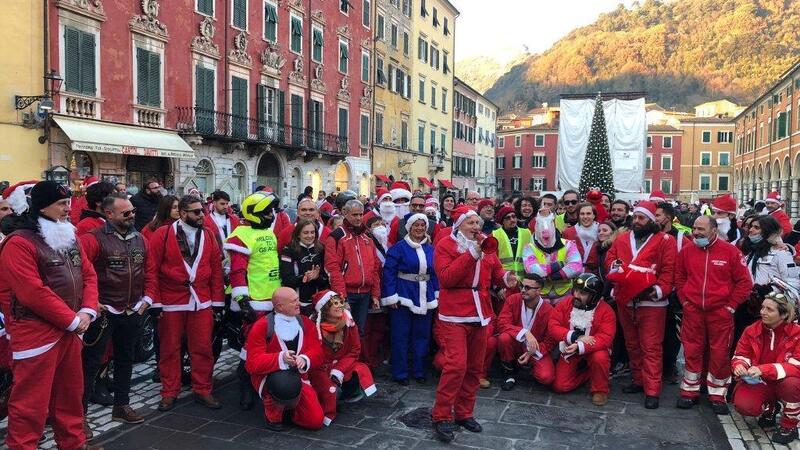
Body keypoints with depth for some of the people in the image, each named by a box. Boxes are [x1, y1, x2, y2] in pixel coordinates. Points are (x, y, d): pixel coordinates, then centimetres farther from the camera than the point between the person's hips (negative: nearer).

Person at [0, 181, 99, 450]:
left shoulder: (69, 237, 11)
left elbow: (89, 275, 10)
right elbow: (34, 293, -20)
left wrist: (87, 311, -6)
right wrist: (72, 320, -15)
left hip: (70, 331, 8)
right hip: (36, 334, -8)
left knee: (70, 393, 18)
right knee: (31, 401, 0)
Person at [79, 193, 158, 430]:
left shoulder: (140, 239, 7)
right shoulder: (94, 239, -13)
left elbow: (150, 270, 13)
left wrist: (147, 299, 5)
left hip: (133, 313, 6)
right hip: (103, 313, -6)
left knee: (125, 359, 17)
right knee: (91, 363, 2)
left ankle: (122, 405, 31)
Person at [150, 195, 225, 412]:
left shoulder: (208, 236, 6)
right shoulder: (162, 235, -5)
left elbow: (216, 270, 7)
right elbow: (152, 269, -6)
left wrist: (217, 302, 3)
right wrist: (155, 302, -8)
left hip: (202, 303, 3)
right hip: (171, 302, -3)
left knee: (203, 348, 6)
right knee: (170, 349, 9)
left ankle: (203, 390, 19)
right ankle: (169, 392, 22)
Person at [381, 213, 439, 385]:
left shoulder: (430, 249, 9)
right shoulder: (399, 247, -7)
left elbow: (435, 273, 15)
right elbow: (389, 272, -10)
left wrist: (436, 294, 7)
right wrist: (391, 296, -14)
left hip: (425, 298, 5)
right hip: (404, 295, -5)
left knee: (422, 335, 11)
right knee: (400, 336, 1)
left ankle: (419, 371, 23)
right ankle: (400, 373, 11)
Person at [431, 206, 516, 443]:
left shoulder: (486, 245, 12)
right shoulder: (445, 245, -7)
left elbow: (495, 271, 15)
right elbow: (446, 277, -19)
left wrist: (505, 277, -9)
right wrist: (471, 254, -23)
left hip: (480, 314, 7)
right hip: (455, 315, -7)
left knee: (474, 367, 12)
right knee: (456, 365, -14)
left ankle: (464, 413, 26)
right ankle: (441, 417, -1)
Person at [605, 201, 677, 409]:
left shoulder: (665, 241, -2)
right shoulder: (621, 239, 12)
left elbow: (668, 270, -7)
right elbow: (609, 259, 17)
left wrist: (659, 290, -19)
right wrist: (614, 265, -6)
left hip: (651, 301, -5)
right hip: (624, 300, 5)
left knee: (651, 347, -4)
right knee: (632, 344, 15)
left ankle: (652, 390, 1)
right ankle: (639, 380, 29)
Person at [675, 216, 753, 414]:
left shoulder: (730, 251, -5)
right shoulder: (687, 251, 4)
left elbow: (745, 282, -2)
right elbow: (679, 277, 15)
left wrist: (731, 305, -4)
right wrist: (684, 300, 6)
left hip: (721, 312, -2)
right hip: (692, 311, 2)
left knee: (719, 353, 4)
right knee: (692, 351, 7)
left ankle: (718, 395, 17)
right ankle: (690, 391, 19)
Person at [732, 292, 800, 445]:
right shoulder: (751, 331, -4)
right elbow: (740, 356, 2)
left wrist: (764, 369, -35)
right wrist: (739, 366, -24)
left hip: (784, 382, -2)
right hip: (759, 382, 2)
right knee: (743, 405, -25)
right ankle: (769, 408, 15)